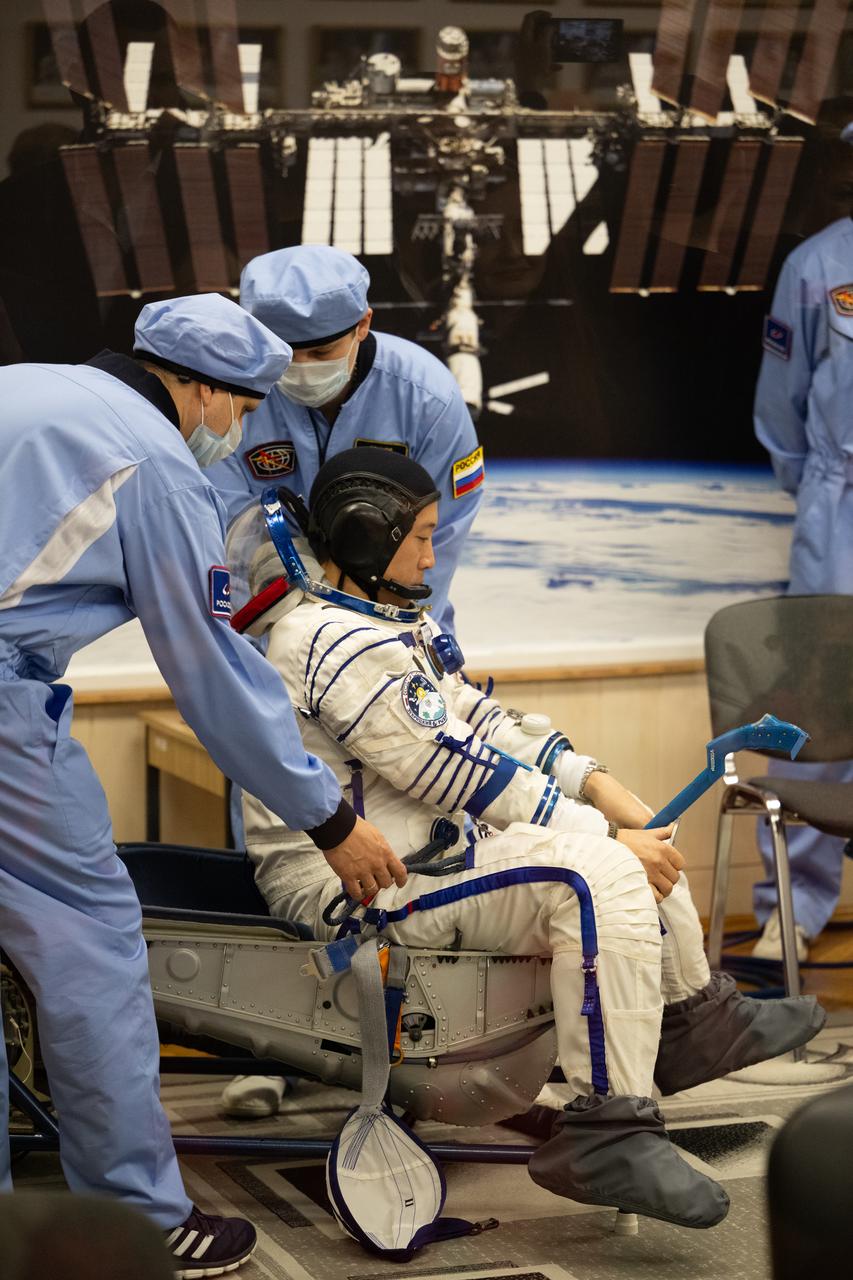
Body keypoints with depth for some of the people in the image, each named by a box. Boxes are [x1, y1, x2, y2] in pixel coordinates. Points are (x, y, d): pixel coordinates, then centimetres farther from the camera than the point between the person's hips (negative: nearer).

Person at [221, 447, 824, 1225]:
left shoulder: (386, 620, 15)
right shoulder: (337, 644, -20)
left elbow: (477, 721, 14)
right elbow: (455, 771, -22)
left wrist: (593, 782, 1)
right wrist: (606, 834, -17)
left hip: (420, 844, 11)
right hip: (354, 882, -11)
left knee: (633, 832, 12)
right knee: (601, 872, -27)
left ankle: (694, 1016, 20)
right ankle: (607, 1130, -30)